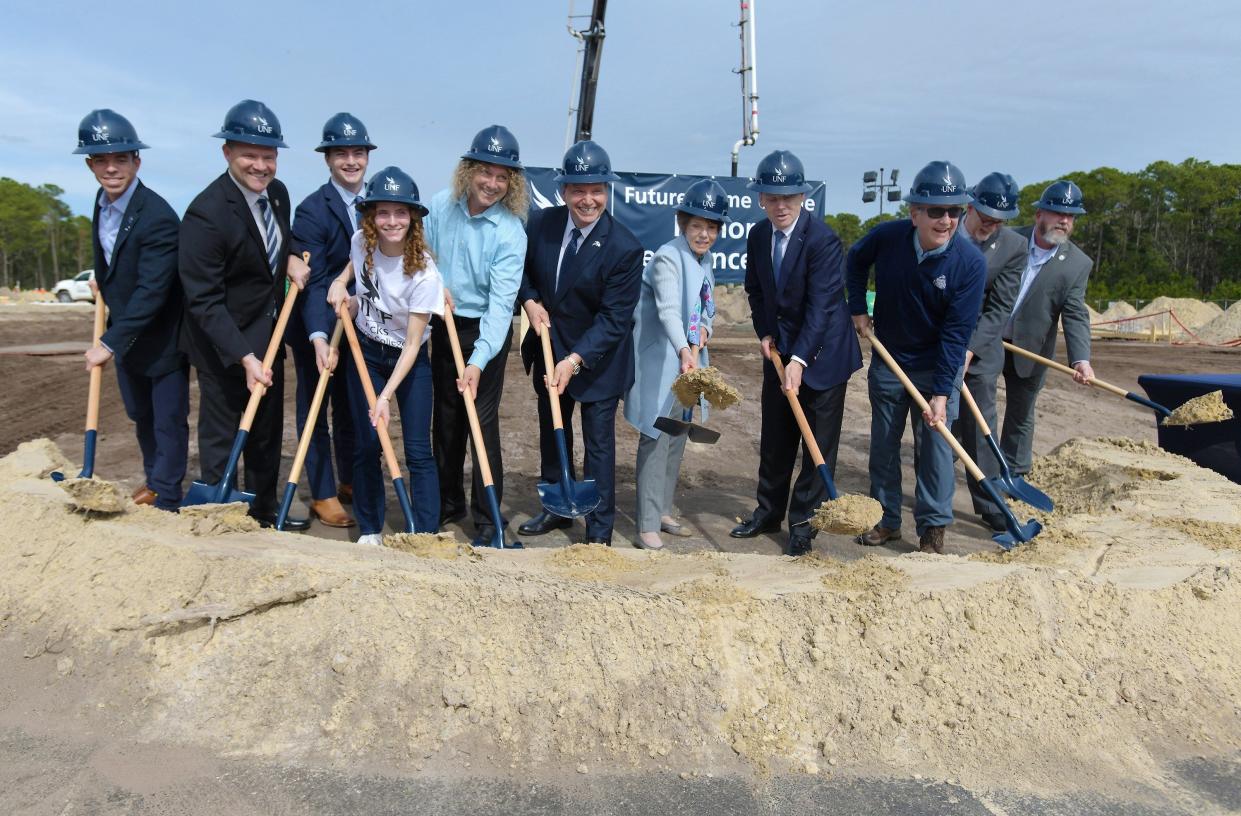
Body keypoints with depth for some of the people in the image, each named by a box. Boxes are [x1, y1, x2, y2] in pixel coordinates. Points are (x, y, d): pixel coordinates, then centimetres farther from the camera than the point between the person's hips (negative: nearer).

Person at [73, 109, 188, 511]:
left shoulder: (158, 218, -26)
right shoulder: (102, 203, 1)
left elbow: (151, 292, -29)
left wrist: (110, 343, -29)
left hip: (162, 338, -8)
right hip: (125, 334, 9)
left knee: (168, 421, 2)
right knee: (141, 416, 22)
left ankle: (166, 500, 15)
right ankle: (153, 479, 41)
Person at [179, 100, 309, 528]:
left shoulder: (278, 192, -1)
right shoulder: (205, 214, -24)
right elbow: (204, 301, -23)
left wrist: (290, 263, -3)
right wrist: (244, 358, -28)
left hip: (268, 334, 8)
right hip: (223, 344, -7)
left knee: (268, 429, 18)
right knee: (221, 433, 4)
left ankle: (263, 510, 34)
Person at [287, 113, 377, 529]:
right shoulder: (312, 210, -18)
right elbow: (312, 282, -23)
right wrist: (318, 337, -33)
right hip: (317, 329, -6)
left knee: (351, 408, 19)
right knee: (315, 411, 8)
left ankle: (350, 482, 35)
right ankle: (323, 495, 18)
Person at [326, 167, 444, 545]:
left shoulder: (423, 273, -25)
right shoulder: (361, 243, -10)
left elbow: (411, 345, -22)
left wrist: (386, 395, -28)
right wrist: (341, 280, -4)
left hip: (409, 360, -4)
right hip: (366, 353, 4)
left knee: (418, 450, -6)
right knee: (365, 445, 5)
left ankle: (426, 535, 2)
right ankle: (370, 531, 19)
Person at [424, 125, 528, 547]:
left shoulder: (510, 233, -18)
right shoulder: (441, 205, -5)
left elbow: (501, 303, -23)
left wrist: (478, 361, -31)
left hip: (485, 331, -5)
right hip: (442, 326, 5)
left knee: (482, 421, -4)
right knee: (445, 418, 14)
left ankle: (487, 517, 8)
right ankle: (448, 502, 30)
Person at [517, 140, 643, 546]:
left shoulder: (625, 248, -22)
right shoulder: (541, 223, -8)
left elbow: (614, 318, -22)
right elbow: (521, 267, 11)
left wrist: (575, 360, -31)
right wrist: (529, 299, -9)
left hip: (598, 358, -5)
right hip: (548, 350, 6)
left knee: (598, 444, 3)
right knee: (552, 434, 20)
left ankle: (599, 532, 16)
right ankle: (557, 509, 40)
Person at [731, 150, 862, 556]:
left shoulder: (823, 239, -21)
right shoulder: (757, 236, -1)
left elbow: (821, 305, -26)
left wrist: (799, 360, -32)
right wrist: (765, 333, -1)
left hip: (822, 352, -6)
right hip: (779, 351, 6)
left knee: (818, 443, 2)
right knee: (774, 437, 15)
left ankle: (803, 522, 12)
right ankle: (769, 510, 29)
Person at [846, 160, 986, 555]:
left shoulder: (970, 262, -21)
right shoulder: (887, 237, -16)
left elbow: (956, 333, -21)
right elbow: (856, 260, 9)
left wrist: (941, 393, -24)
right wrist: (858, 307, 0)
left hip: (937, 367, -3)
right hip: (887, 363, 3)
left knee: (935, 447, 0)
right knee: (883, 445, 11)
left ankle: (933, 528, 13)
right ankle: (886, 520, 26)